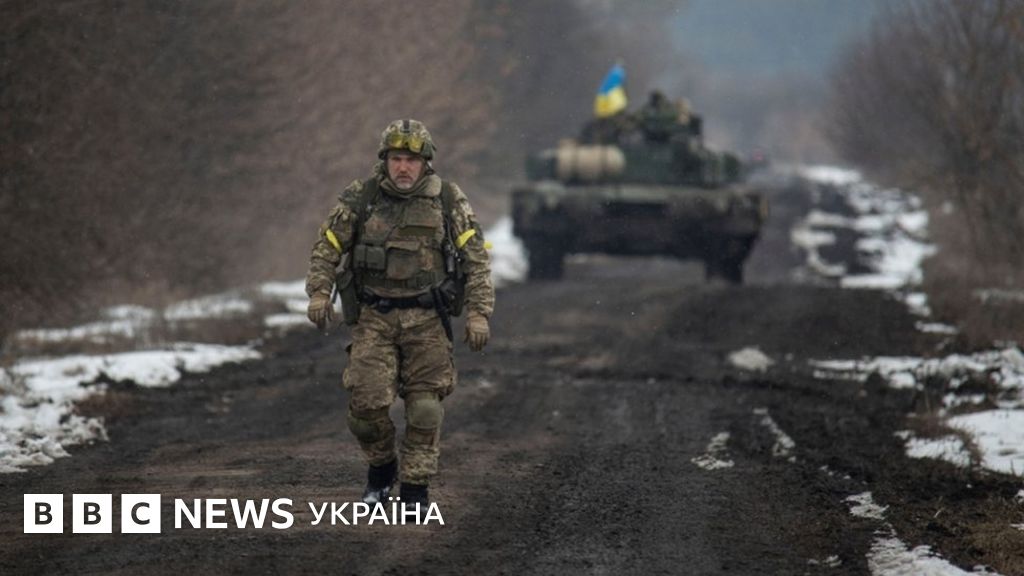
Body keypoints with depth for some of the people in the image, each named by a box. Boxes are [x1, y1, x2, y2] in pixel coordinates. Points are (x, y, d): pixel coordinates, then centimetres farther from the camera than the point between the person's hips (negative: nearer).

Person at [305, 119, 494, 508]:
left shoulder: (448, 201, 0)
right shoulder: (360, 199, 0)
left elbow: (476, 258, 1)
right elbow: (328, 247, 6)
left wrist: (478, 312, -7)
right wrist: (319, 291, -8)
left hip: (426, 319, 0)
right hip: (373, 318, 0)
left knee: (425, 406, -3)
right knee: (367, 401, -8)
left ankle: (415, 487, 7)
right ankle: (380, 468, 17)